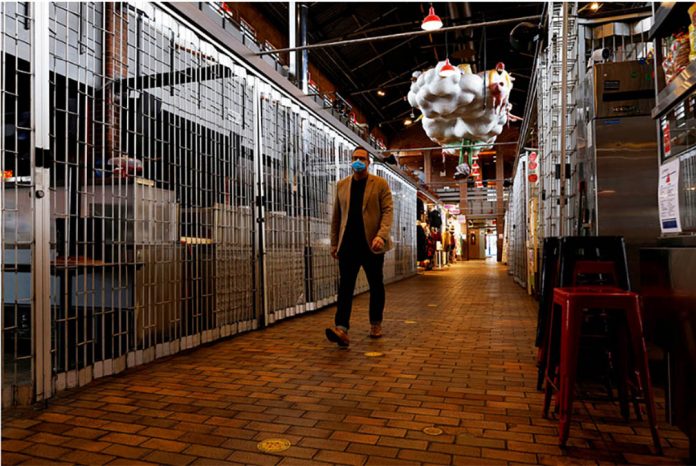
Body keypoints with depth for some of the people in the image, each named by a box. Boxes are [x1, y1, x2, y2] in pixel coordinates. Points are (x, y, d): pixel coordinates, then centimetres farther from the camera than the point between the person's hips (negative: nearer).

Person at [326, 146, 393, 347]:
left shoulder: (380, 184, 3)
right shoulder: (342, 185, 12)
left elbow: (388, 211, -5)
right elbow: (336, 216, 15)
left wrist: (381, 235, -20)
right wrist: (334, 243, 12)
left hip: (371, 243, -1)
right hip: (348, 244, 2)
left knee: (376, 285, 9)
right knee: (345, 285, -8)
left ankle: (376, 324, 25)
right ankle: (341, 328, -15)